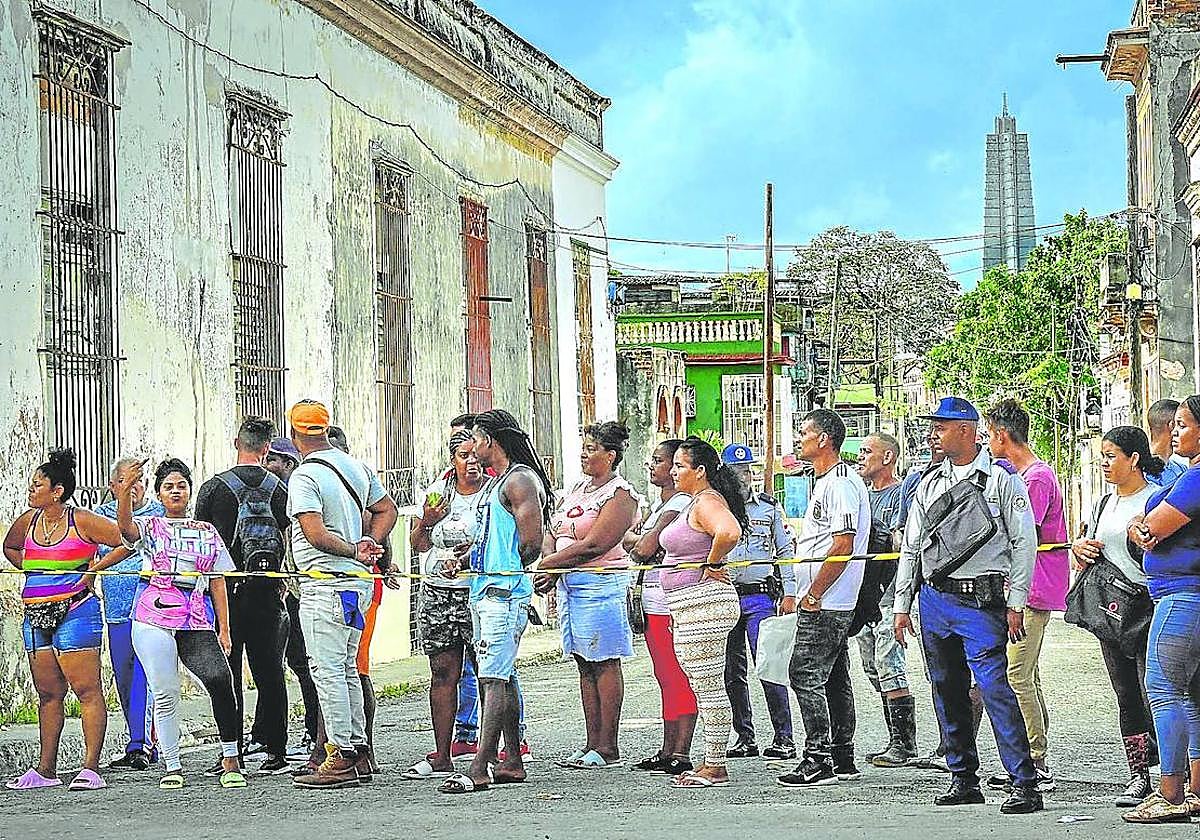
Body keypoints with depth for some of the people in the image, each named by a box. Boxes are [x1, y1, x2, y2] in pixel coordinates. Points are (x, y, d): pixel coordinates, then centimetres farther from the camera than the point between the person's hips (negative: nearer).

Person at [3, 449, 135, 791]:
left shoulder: (82, 521, -8)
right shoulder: (28, 521, 11)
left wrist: (92, 569, -9)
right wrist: (33, 571, 16)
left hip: (74, 612, -7)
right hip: (35, 615, 7)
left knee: (87, 690, -7)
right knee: (48, 693, 11)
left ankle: (91, 769, -7)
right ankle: (45, 770, 15)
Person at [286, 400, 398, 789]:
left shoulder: (304, 477, -14)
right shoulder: (357, 468, 10)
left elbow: (316, 534, -23)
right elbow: (387, 509, 20)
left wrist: (355, 551, -11)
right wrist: (368, 545, 11)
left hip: (325, 586, -8)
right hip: (358, 583, 8)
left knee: (328, 670, -5)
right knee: (347, 669, 16)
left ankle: (341, 759, -6)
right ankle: (359, 751, 18)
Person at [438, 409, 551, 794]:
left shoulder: (520, 480, -10)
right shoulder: (497, 483, 21)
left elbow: (532, 541, -16)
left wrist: (509, 570, -2)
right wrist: (468, 554, 9)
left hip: (504, 592, -11)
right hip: (485, 590, 11)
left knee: (493, 678, -14)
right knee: (501, 678, 11)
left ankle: (480, 769, -19)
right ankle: (512, 762, 16)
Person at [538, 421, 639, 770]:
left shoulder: (620, 493, -8)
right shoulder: (577, 489, 17)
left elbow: (594, 545, -17)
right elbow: (552, 533, 13)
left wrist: (547, 565, -13)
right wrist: (550, 565, -7)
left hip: (601, 583, -8)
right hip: (569, 583, 8)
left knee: (604, 663, -5)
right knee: (585, 664, 9)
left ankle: (607, 747, -3)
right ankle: (592, 743, 13)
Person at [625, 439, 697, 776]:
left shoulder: (681, 503, -11)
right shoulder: (660, 503, 20)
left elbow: (645, 547, -16)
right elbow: (629, 539, 21)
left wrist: (636, 540, 4)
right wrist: (641, 542, 1)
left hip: (670, 602, -10)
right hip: (653, 600, 10)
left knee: (677, 677, -8)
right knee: (666, 677, 12)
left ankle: (681, 753, -8)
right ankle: (668, 751, 18)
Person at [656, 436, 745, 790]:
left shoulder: (707, 501, -14)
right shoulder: (696, 502, 18)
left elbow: (729, 532, -34)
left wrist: (712, 565, -20)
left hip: (704, 605, -11)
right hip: (693, 609, 11)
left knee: (709, 688, -7)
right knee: (707, 688, 13)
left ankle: (715, 767, -3)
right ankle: (712, 763, 17)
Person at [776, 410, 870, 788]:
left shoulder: (841, 483, -15)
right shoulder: (825, 481, 19)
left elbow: (843, 546, -22)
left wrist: (814, 594, -19)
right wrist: (802, 593, 21)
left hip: (825, 604, -11)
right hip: (830, 604, 11)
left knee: (805, 674, -11)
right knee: (834, 679, 12)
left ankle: (818, 759, -11)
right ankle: (842, 760, 17)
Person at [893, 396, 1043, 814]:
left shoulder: (1002, 479, -2)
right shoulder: (930, 483, 14)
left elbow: (1024, 544, -4)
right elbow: (911, 548, 18)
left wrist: (1015, 605, -9)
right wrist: (902, 606, 13)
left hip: (981, 601, -6)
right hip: (934, 599, 6)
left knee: (995, 688, -13)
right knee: (947, 693, 9)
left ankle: (1025, 783, -13)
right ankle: (963, 779, 19)